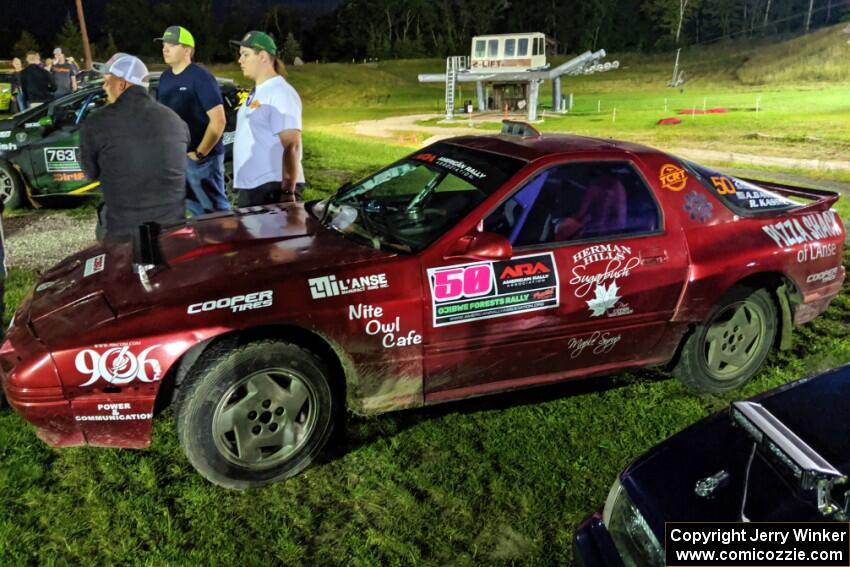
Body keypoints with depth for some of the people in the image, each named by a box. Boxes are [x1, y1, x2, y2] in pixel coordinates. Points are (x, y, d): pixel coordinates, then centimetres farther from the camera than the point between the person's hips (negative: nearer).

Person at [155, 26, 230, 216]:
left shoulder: (201, 77, -13)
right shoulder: (165, 77, 10)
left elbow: (218, 120, -18)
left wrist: (199, 153, -17)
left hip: (201, 157, -8)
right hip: (173, 156, 8)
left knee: (214, 208, 0)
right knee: (195, 208, 15)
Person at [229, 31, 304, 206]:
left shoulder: (280, 93, -14)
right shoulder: (256, 93, 16)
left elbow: (291, 145, -21)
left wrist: (288, 192, -25)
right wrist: (243, 185, 19)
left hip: (273, 188, -10)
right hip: (250, 187, 10)